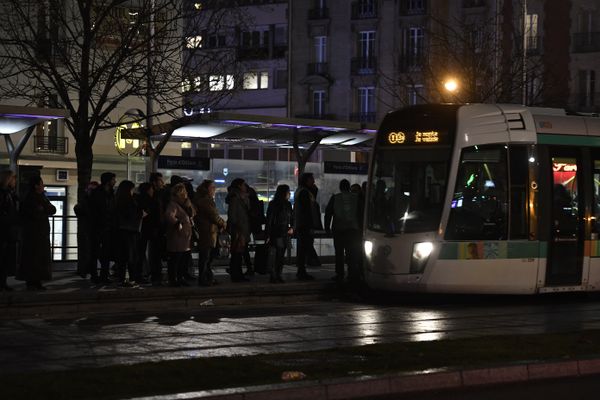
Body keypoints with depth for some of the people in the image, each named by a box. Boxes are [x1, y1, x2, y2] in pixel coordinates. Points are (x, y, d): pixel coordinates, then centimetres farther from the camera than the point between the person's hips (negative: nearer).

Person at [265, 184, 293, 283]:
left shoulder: (288, 204, 12)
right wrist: (268, 235, -13)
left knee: (281, 257, 8)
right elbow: (269, 220, -9)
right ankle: (274, 277, -8)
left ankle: (278, 276, 14)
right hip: (276, 234, -6)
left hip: (285, 234, 6)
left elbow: (291, 218, 19)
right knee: (277, 256, -12)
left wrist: (292, 228, -1)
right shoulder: (273, 205, -7)